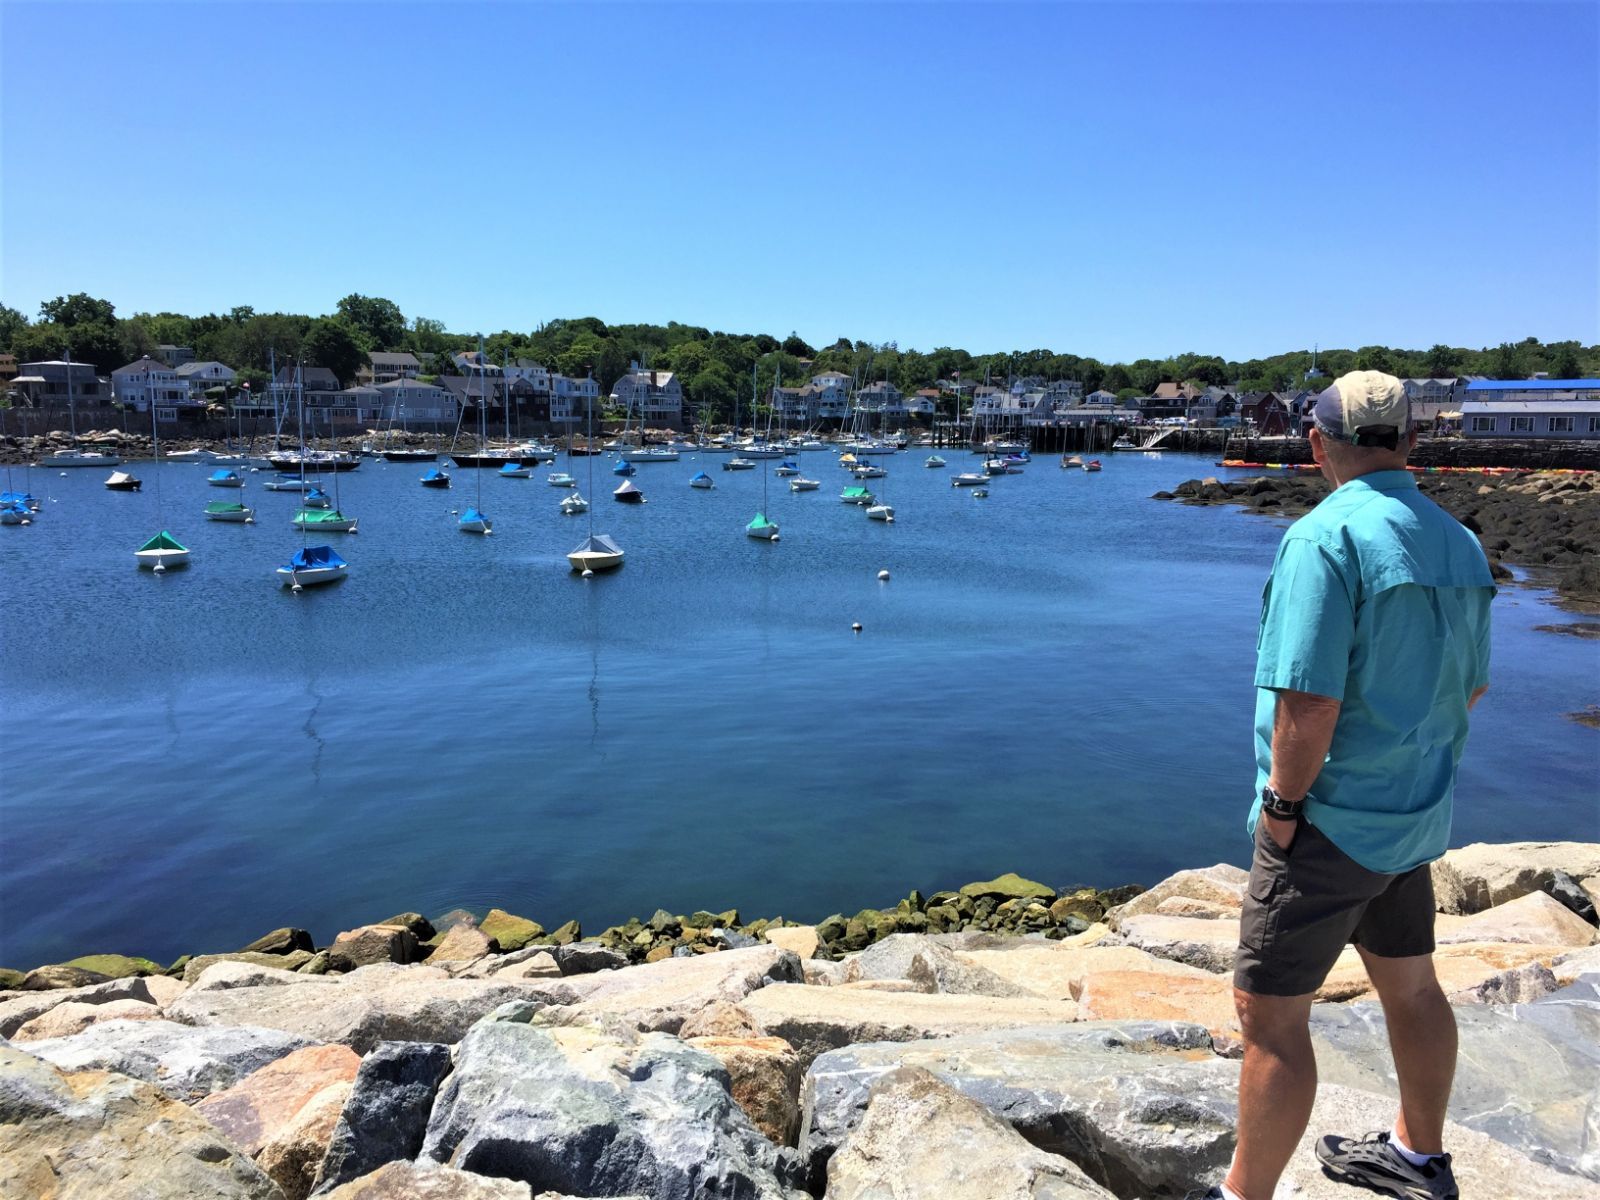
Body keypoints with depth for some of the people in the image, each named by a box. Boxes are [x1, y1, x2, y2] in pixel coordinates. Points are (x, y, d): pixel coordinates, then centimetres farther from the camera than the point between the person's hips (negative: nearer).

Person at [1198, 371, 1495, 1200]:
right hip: (1418, 812, 9)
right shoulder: (1460, 544, 5)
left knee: (1269, 1014, 2)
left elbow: (1309, 703, -27)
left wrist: (1282, 806, -15)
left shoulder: (1326, 537, -22)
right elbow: (1470, 686, 15)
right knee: (1410, 984, 25)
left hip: (1332, 818, -9)